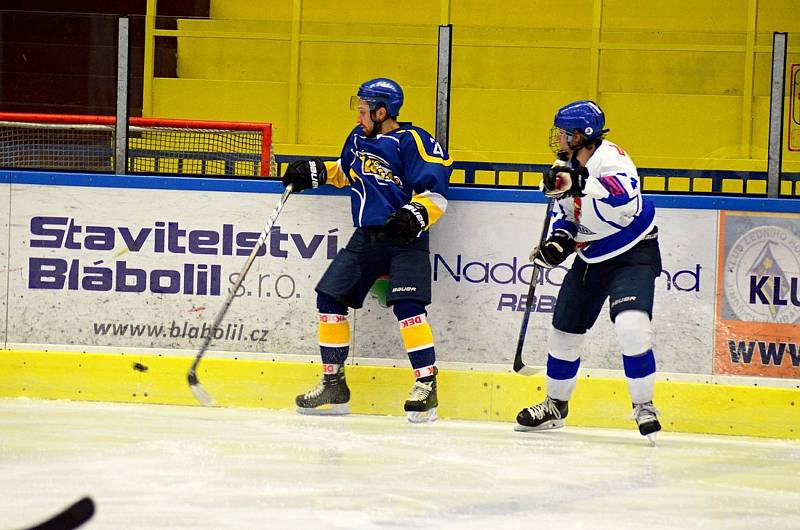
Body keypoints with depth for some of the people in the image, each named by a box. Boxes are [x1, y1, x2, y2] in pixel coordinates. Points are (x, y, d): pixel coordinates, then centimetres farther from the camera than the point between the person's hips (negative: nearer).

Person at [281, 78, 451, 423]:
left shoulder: (412, 142, -12)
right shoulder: (359, 138, 12)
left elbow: (435, 192, -16)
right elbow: (347, 171, 33)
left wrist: (415, 216, -31)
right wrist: (314, 172, 21)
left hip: (406, 238, -8)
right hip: (367, 236, 8)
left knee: (406, 304, -23)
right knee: (329, 297, 3)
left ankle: (426, 387, -20)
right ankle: (334, 386, 12)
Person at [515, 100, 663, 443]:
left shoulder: (609, 158, -24)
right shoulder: (568, 167, 2)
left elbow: (625, 199, -45)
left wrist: (576, 184, -51)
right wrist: (558, 240, -4)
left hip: (634, 253, -9)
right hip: (592, 257, 9)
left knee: (631, 326, -25)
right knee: (564, 328, 11)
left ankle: (643, 407, -10)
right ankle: (555, 405, 29)